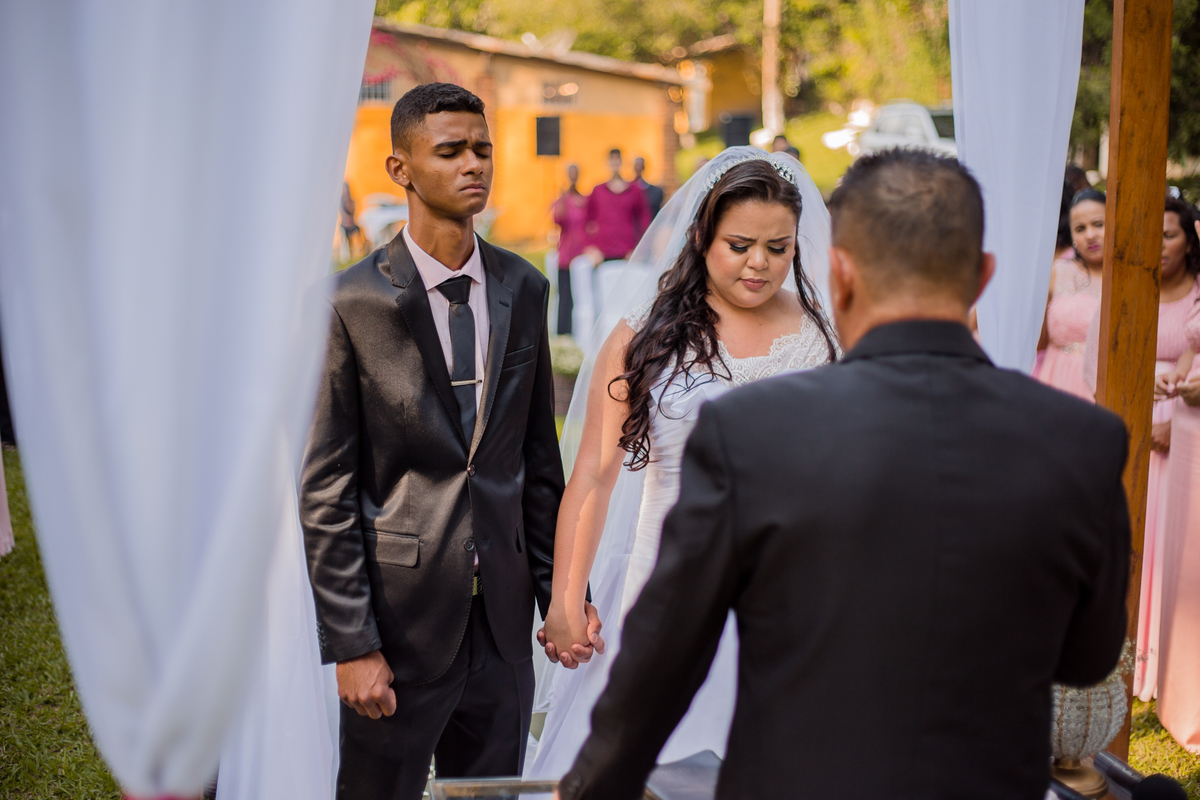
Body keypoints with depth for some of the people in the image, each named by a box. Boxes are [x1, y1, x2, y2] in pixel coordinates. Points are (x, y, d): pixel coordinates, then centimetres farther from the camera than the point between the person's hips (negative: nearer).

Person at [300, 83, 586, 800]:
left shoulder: (525, 289, 5)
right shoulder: (351, 303, -10)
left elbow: (539, 455, 11)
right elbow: (325, 491, -9)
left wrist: (559, 589, 7)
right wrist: (351, 644, -12)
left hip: (502, 618, 4)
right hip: (400, 616, -4)